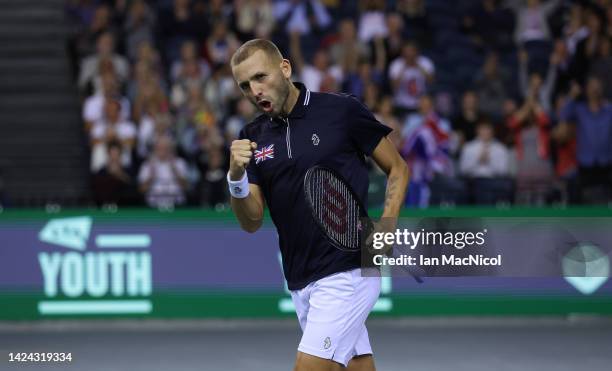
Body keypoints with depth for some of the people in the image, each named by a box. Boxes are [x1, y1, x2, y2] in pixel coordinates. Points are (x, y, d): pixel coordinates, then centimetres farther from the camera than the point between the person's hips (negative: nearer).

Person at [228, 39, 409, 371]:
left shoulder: (342, 111, -5)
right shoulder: (253, 138, 8)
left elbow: (397, 168, 4)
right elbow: (252, 222, 4)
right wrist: (236, 177, -15)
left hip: (347, 272, -5)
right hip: (300, 282, 5)